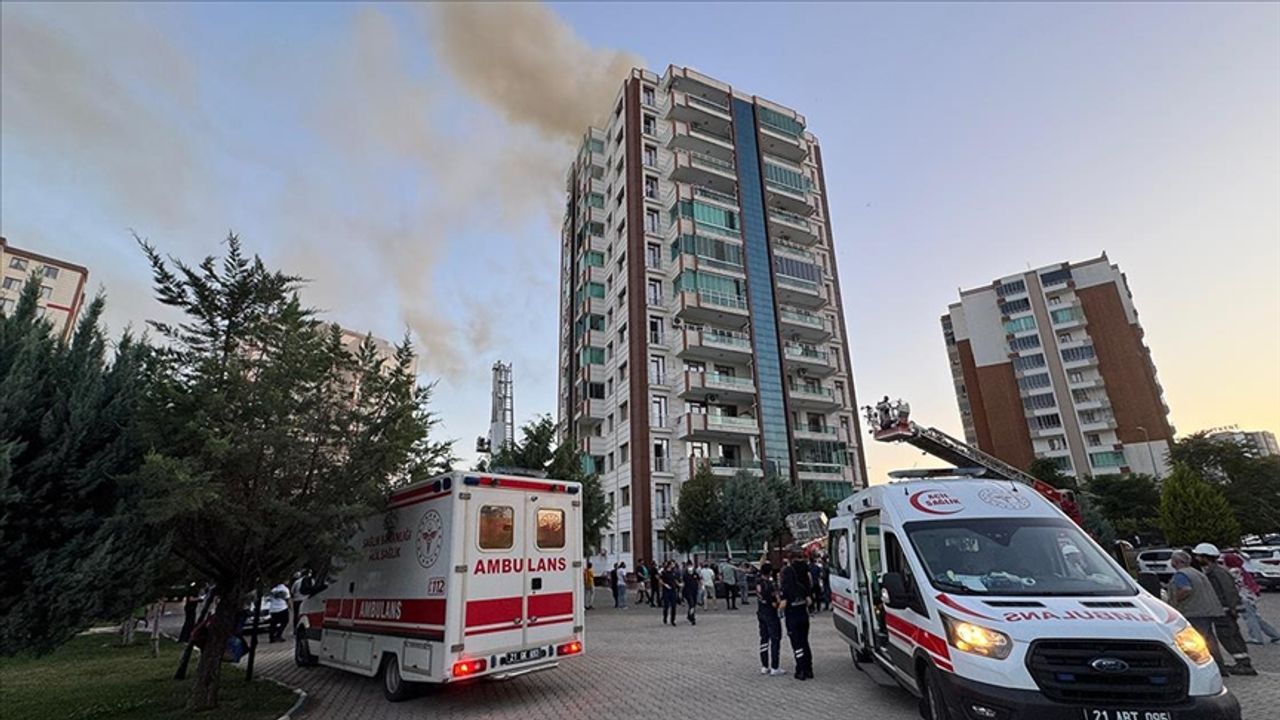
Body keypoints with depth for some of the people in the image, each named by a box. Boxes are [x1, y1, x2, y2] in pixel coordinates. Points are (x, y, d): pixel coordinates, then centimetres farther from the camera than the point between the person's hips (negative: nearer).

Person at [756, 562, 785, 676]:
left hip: (760, 613, 8)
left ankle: (764, 666, 19)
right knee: (775, 639, 2)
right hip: (771, 614, -8)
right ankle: (774, 668, 4)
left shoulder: (758, 580, -3)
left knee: (764, 639, 13)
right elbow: (774, 603, -22)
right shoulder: (769, 585, -24)